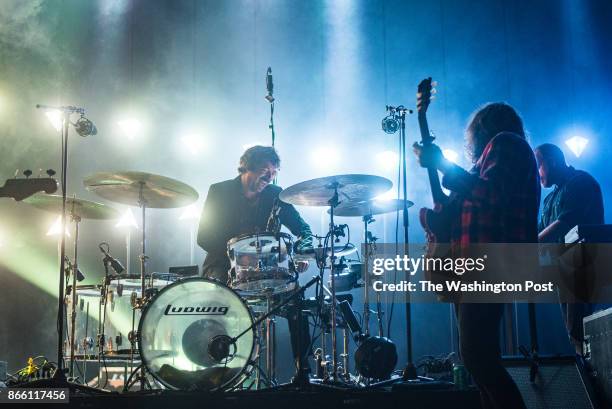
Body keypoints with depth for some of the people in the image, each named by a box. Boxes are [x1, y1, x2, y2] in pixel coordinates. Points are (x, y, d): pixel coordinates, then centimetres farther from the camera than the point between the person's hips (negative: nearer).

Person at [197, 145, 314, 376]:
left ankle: (304, 367, -13)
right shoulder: (219, 192, -3)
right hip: (223, 265, -2)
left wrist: (302, 250, -16)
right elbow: (204, 238, -7)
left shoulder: (275, 195, 4)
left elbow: (302, 229, 7)